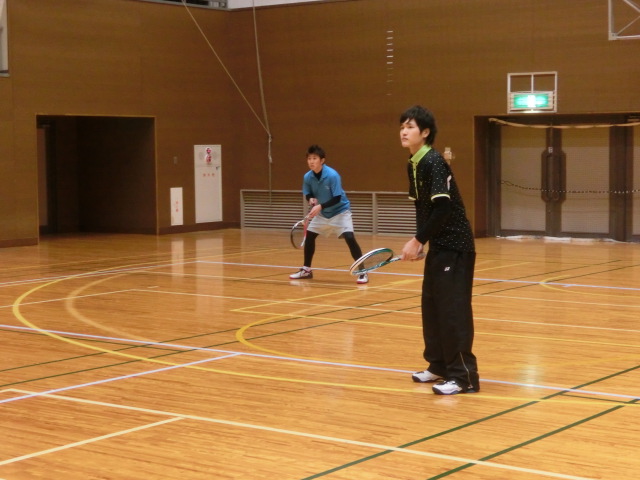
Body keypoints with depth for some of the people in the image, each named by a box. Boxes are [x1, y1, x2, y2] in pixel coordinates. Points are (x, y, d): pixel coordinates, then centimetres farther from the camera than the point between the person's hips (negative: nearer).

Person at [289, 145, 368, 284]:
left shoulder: (332, 175, -27)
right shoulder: (307, 177, -12)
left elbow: (337, 198, -27)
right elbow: (308, 194, 3)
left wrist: (320, 206, -37)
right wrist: (311, 199, -20)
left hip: (340, 211, -6)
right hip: (322, 213, 6)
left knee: (349, 238, -21)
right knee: (309, 236, 6)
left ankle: (362, 272, -15)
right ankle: (306, 270, 23)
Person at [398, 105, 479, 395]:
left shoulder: (434, 162, -17)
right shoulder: (412, 165, 9)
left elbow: (442, 207, -24)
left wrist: (417, 240, -19)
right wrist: (420, 242, 4)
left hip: (455, 245, -9)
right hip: (437, 245, 9)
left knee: (453, 310, -9)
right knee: (431, 306, 13)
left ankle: (463, 376, -5)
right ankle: (439, 366, 24)